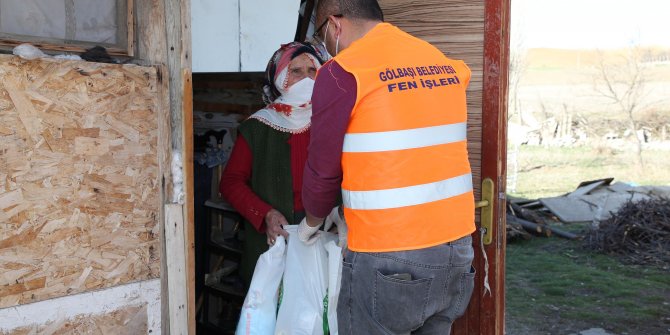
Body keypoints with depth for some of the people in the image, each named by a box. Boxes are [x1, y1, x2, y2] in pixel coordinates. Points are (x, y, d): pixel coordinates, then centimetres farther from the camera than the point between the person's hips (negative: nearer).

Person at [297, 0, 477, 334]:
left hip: (388, 257, -6)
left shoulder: (342, 72, -10)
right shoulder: (444, 63, 10)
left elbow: (322, 169, -3)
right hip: (456, 246, 7)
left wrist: (312, 222, 17)